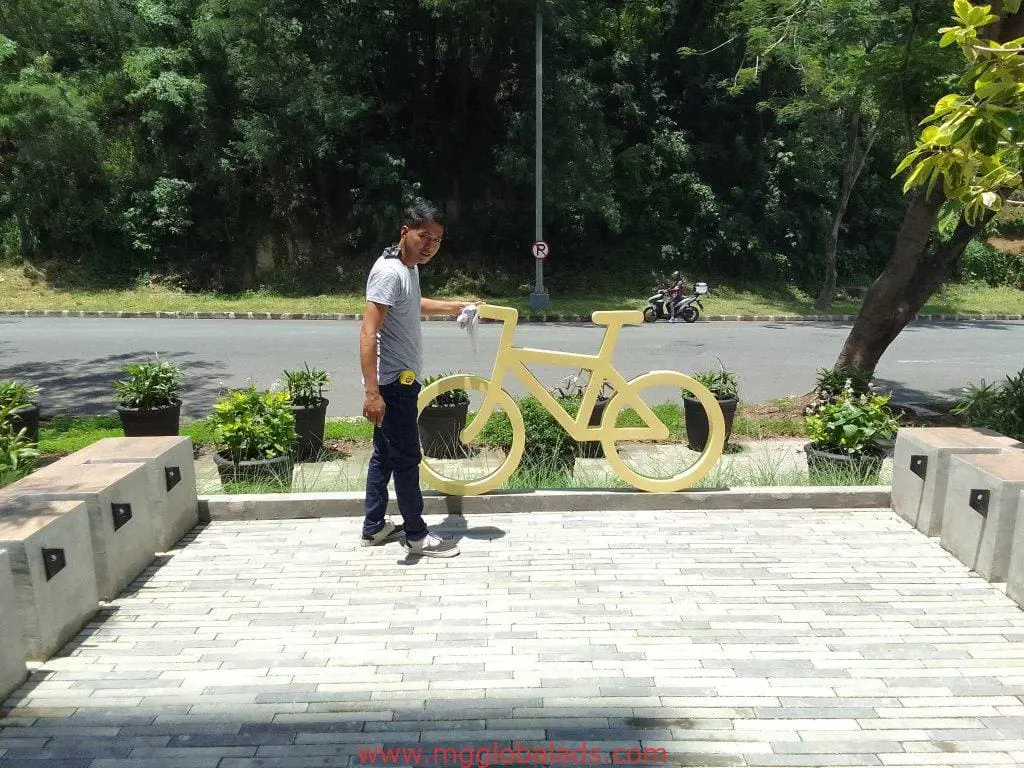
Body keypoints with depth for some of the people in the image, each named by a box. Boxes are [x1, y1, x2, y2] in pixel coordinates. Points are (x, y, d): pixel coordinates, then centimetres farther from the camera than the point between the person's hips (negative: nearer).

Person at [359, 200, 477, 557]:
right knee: (407, 458, 0)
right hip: (394, 382, -10)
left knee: (384, 454, 16)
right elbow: (368, 333, -27)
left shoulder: (409, 268, 11)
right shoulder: (389, 271, -20)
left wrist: (456, 306, 41)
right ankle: (416, 535, 14)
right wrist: (372, 392, -34)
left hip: (401, 379, 10)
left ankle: (374, 528, 28)